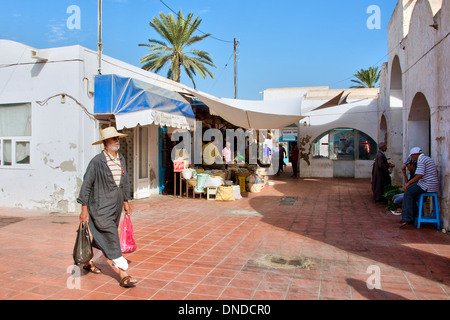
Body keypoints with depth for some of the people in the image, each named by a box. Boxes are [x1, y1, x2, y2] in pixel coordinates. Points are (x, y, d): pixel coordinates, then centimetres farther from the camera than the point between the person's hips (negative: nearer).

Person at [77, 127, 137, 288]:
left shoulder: (121, 159, 8)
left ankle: (90, 263, 41)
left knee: (103, 239, 19)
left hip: (115, 208, 7)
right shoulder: (97, 161, -14)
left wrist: (126, 201, 18)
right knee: (112, 240, -8)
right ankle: (123, 276, -3)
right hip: (101, 208, -7)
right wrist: (84, 209, -12)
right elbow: (86, 184, -11)